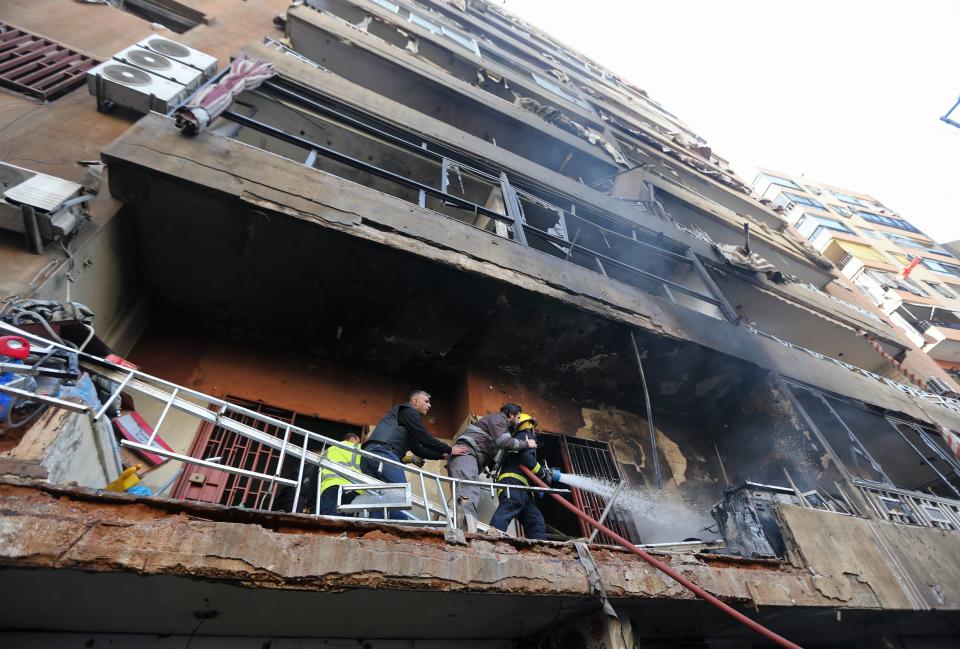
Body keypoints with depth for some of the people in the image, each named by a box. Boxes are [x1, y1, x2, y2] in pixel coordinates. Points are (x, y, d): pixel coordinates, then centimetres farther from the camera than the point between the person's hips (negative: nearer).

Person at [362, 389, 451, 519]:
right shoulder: (409, 411, 8)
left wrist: (442, 455, 28)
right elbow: (424, 438, -2)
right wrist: (449, 450, 6)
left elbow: (418, 449, 34)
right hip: (382, 453, -10)